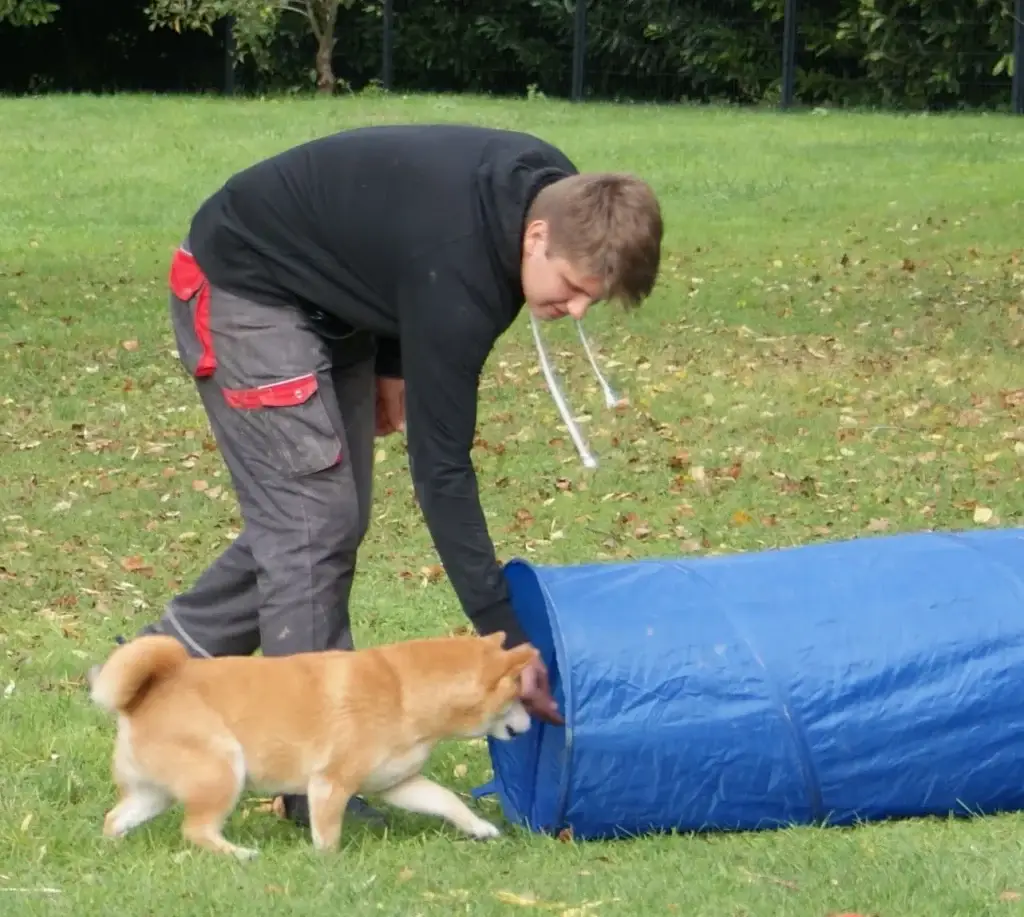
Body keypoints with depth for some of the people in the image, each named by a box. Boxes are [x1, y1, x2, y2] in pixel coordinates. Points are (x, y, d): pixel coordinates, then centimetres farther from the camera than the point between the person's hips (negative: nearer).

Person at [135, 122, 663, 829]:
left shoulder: (553, 188, -13)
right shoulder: (455, 276, -37)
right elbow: (441, 468, -33)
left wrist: (392, 365, 9)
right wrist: (503, 636, -32)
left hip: (332, 302, 9)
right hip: (247, 287, -9)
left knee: (326, 516, 9)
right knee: (313, 523, -14)